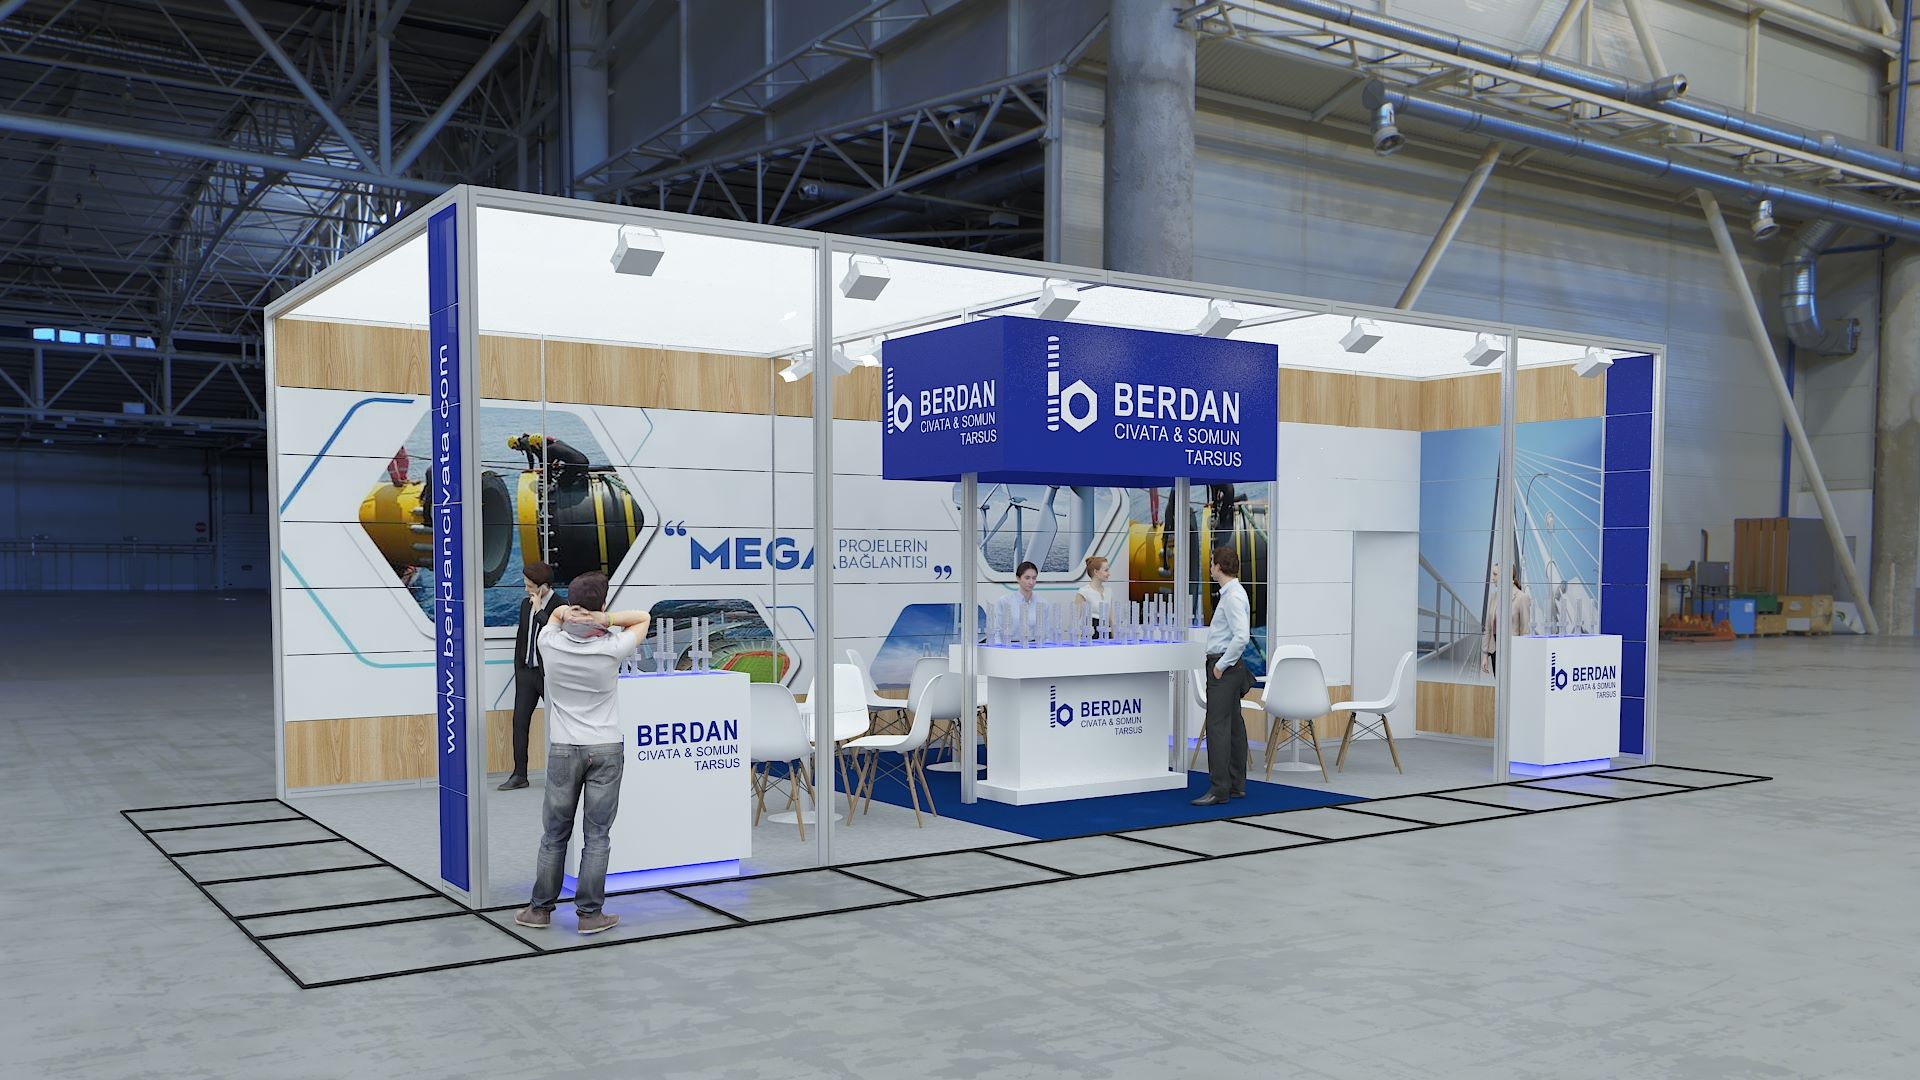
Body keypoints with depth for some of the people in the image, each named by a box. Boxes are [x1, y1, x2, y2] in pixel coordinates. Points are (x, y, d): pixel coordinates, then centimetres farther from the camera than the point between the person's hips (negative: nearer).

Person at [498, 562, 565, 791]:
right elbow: (521, 637, 17)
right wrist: (518, 668, 15)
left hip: (548, 674, -6)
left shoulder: (560, 607, -11)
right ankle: (519, 774, 10)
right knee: (520, 721, 4)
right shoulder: (526, 604, 10)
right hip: (527, 671, 6)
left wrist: (539, 611, -20)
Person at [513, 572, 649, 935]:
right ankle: (590, 914, 4)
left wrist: (569, 613, -8)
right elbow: (642, 618, 5)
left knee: (555, 833, 11)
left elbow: (555, 612, 15)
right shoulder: (612, 649, -12)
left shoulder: (551, 644, -6)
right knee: (597, 835, 1)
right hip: (606, 749, -2)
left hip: (563, 750, 2)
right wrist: (603, 619, -12)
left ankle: (541, 909, 18)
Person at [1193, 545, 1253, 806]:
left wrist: (1222, 665, -18)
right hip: (1225, 665, 10)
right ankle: (1236, 785, 19)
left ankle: (1219, 789, -12)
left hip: (1224, 668, -10)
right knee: (1234, 725, 13)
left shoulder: (1232, 596, -17)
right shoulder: (1231, 592, 14)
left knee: (1218, 726, -11)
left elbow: (1241, 637, -26)